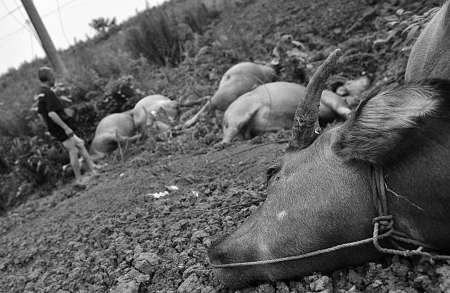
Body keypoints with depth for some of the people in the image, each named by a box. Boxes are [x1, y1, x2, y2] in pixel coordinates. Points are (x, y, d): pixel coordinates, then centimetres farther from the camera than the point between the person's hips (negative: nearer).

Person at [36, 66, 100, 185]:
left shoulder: (40, 94, 11)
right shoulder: (48, 93, -20)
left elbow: (40, 114, 18)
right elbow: (51, 113, -28)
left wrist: (49, 127, 24)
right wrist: (66, 127, -24)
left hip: (54, 129, 10)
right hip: (61, 129, -10)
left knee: (80, 143, 15)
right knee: (73, 151, -1)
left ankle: (92, 167, 19)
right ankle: (79, 179, 9)